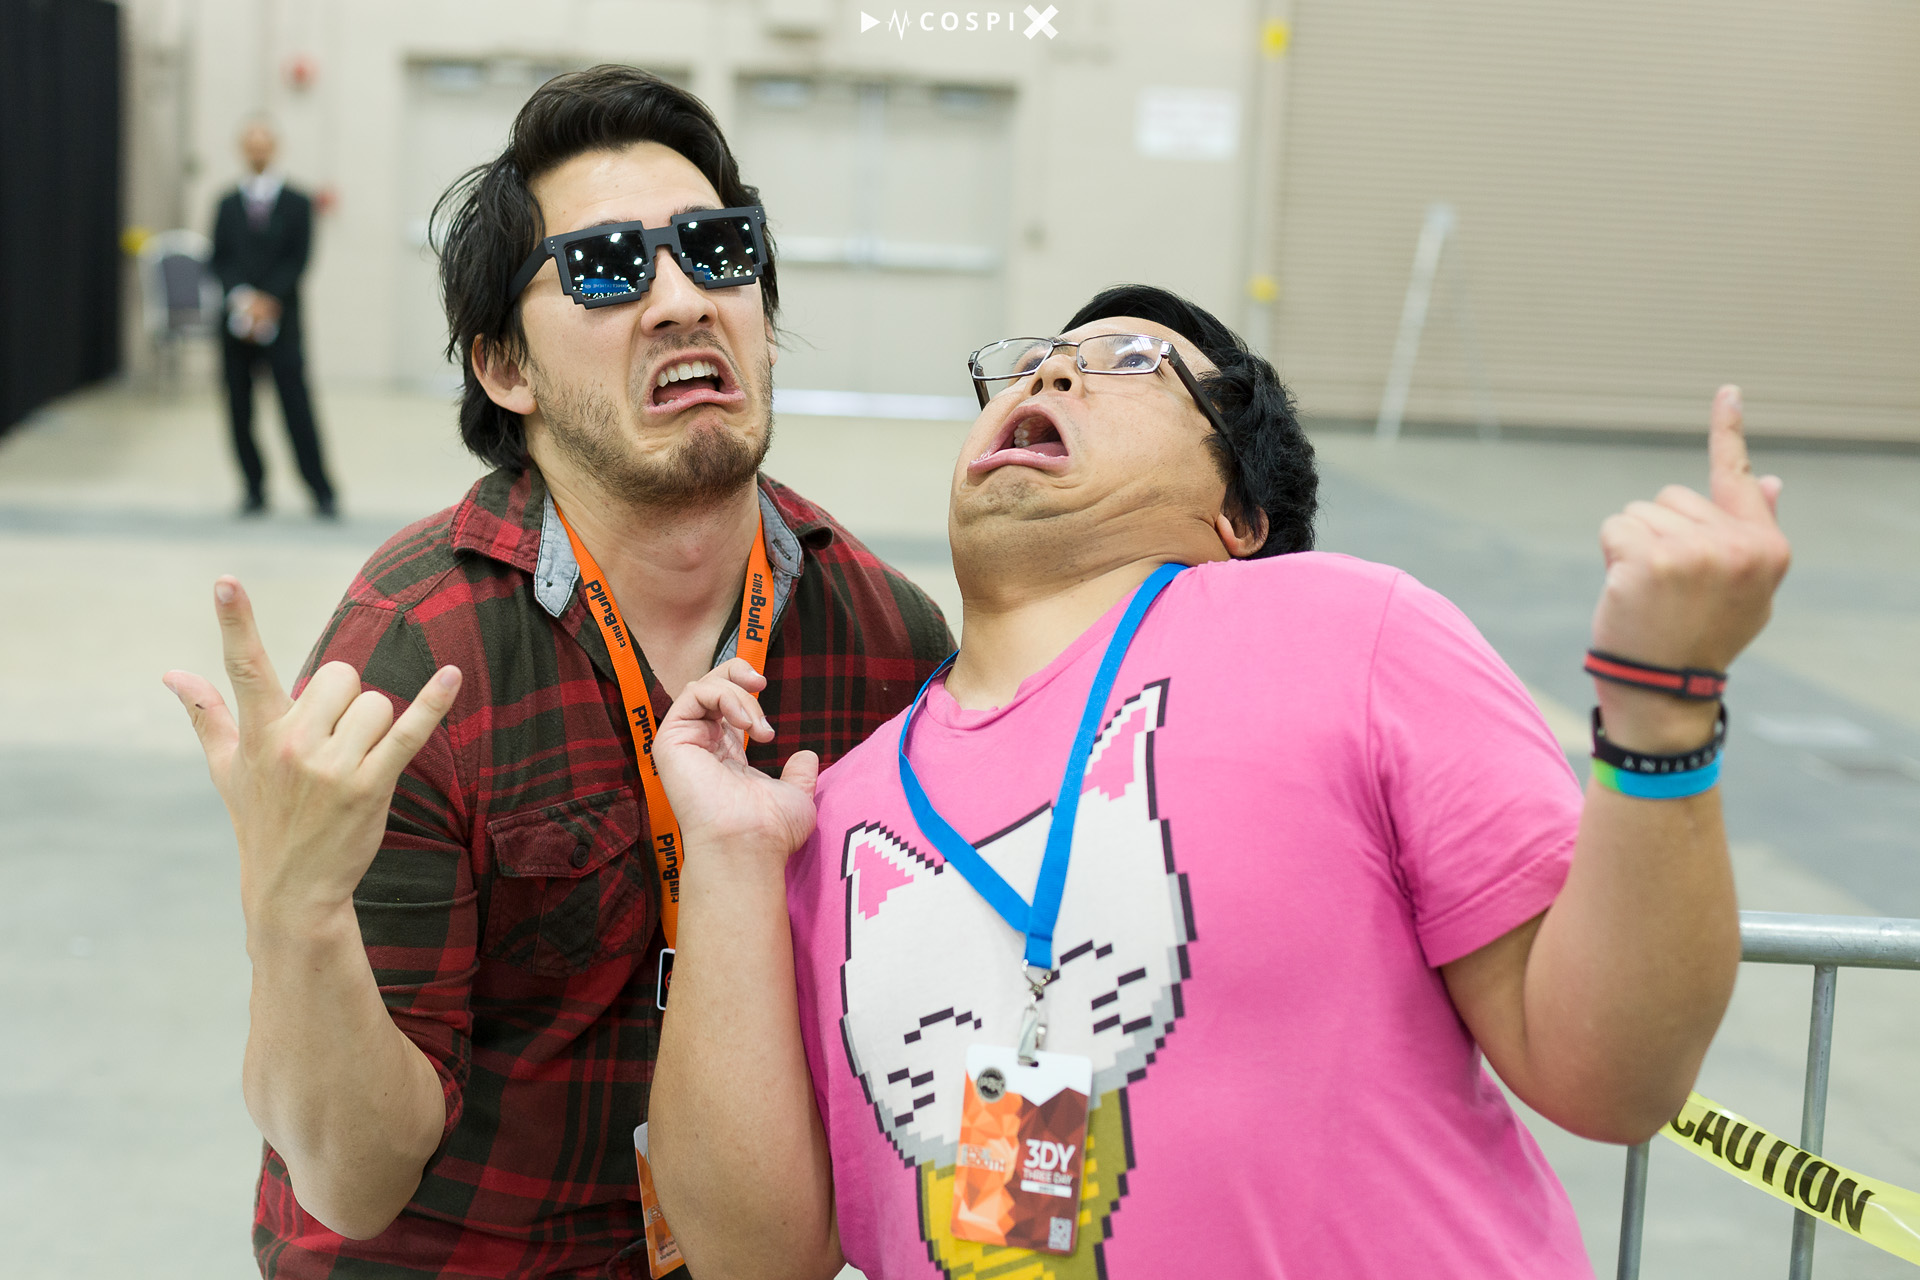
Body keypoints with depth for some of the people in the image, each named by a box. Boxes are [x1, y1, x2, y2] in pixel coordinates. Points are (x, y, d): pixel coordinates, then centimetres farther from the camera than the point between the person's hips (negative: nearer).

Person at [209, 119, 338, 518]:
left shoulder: (297, 204, 6)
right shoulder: (228, 204, 13)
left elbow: (298, 260, -2)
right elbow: (219, 260, 6)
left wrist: (268, 300, -13)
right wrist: (240, 297, -12)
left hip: (280, 319, -3)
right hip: (237, 319, 3)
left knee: (296, 406, -8)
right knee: (240, 409, 2)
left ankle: (321, 493, -4)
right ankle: (255, 489, 12)